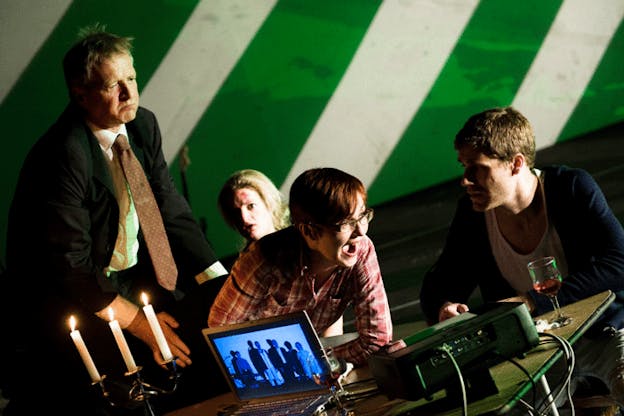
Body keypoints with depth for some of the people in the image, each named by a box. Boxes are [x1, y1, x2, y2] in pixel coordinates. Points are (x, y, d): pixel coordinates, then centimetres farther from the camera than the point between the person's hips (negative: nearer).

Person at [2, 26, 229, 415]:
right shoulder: (63, 154, -24)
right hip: (66, 297, -8)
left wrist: (225, 286, -6)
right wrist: (139, 323, -20)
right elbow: (70, 266, -22)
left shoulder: (143, 125, -1)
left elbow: (173, 214, 5)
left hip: (133, 276, 8)